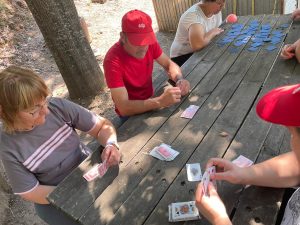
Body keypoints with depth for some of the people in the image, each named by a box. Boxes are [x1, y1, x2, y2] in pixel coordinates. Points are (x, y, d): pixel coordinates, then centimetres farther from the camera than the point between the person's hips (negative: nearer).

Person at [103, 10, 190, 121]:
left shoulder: (150, 43, -13)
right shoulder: (113, 60, -29)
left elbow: (169, 64, 0)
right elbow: (123, 107, -33)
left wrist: (180, 80, -23)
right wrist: (160, 101, -45)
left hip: (150, 101, 6)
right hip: (130, 113, -5)